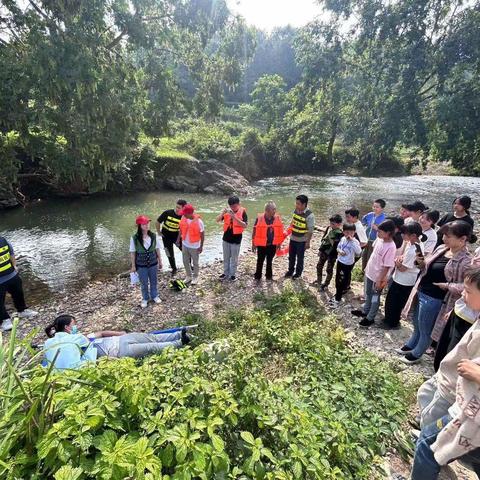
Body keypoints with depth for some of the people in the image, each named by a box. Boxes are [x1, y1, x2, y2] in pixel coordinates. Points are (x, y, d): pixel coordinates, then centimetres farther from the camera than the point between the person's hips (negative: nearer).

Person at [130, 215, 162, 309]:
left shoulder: (153, 236, -11)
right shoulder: (134, 238, -18)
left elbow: (157, 249, 1)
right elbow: (132, 253, -9)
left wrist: (160, 261, 6)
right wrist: (133, 266, -5)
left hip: (153, 263, 2)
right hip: (141, 265, -2)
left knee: (154, 281, 19)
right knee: (144, 283, 16)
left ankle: (154, 296, 44)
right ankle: (145, 298, 39)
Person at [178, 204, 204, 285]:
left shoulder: (198, 222, -25)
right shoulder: (183, 218, -10)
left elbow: (202, 235, -14)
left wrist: (201, 246, -10)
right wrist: (178, 239, 8)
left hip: (194, 246, -5)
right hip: (184, 244, 5)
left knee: (195, 263, 14)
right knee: (185, 262, 18)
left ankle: (195, 277, 35)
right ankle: (188, 276, 39)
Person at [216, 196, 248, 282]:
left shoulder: (242, 212, -13)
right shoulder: (227, 211, -2)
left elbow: (245, 225, -23)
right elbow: (217, 220, -4)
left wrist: (235, 217, -32)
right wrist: (223, 213, -23)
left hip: (236, 238, -4)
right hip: (226, 237, 4)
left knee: (234, 258, 9)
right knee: (226, 257, 16)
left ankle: (233, 274, 25)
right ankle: (226, 273, 31)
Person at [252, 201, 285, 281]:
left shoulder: (277, 218, -5)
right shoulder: (259, 218, -14)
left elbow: (280, 231, 5)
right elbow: (255, 231, -7)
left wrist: (279, 243, 9)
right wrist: (253, 244, -3)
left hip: (273, 244, 3)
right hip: (262, 244, -3)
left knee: (270, 260, 18)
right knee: (260, 261, 10)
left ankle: (269, 275, 33)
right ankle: (257, 276, 25)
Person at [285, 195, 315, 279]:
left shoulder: (309, 215, -23)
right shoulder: (296, 210, -3)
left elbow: (310, 231, -18)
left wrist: (308, 242, -16)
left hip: (301, 240, -6)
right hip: (293, 238, 6)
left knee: (300, 258, 13)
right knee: (291, 256, 18)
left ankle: (298, 272, 32)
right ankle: (290, 271, 37)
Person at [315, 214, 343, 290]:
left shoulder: (340, 233, -21)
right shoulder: (329, 228, -1)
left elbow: (337, 246, -21)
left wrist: (332, 255, -22)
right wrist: (320, 249, 10)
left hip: (332, 254, -7)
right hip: (324, 251, 7)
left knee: (329, 269, 9)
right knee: (319, 266, 18)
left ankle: (326, 284, 27)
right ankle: (319, 280, 38)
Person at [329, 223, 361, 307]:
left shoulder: (355, 241, -20)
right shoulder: (342, 239, -2)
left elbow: (359, 252, -36)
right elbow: (338, 247, 14)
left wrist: (352, 241, -37)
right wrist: (339, 251, -10)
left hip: (348, 264, -6)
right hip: (340, 261, 6)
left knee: (343, 281, 4)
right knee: (337, 279, 17)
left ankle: (338, 298, 17)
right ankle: (338, 294, 37)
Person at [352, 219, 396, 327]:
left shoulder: (391, 247, -28)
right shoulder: (379, 239, -5)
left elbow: (387, 266, -24)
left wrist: (380, 280, -19)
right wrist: (367, 266, 17)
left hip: (378, 277, -8)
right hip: (370, 272, 8)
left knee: (375, 298, 12)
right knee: (368, 294, 25)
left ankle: (370, 318, 29)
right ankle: (365, 311, 44)